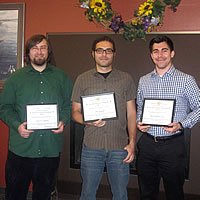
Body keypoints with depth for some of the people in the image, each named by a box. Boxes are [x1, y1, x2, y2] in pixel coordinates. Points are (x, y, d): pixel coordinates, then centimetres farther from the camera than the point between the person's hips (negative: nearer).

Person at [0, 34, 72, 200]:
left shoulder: (61, 77, 8)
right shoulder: (16, 78, 4)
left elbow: (69, 104, 8)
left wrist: (63, 121, -9)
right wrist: (17, 125, -14)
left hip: (51, 148, 1)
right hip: (21, 147, -1)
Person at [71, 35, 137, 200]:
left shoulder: (126, 79, 6)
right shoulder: (82, 79, 5)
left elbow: (131, 113, 6)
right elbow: (75, 111, 7)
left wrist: (132, 142, -2)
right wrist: (88, 121, -14)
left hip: (120, 147, 0)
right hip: (91, 146, 0)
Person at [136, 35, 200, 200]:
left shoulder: (186, 80, -5)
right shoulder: (143, 81, 7)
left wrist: (181, 124, -17)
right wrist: (139, 122, -2)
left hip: (173, 144, -3)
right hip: (147, 143, 4)